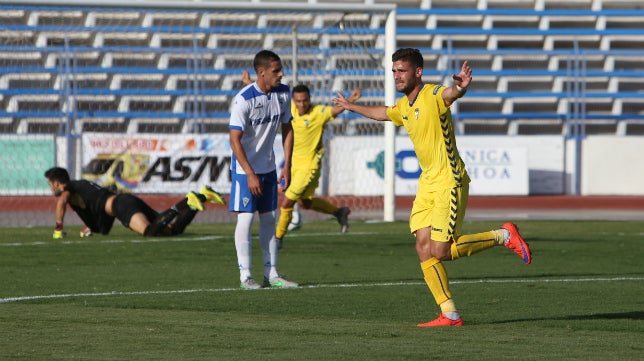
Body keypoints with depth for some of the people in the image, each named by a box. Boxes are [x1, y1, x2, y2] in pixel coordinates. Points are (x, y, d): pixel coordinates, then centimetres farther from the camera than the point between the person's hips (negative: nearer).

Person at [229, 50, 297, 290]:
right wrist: (250, 174, -22)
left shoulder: (283, 94, -2)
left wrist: (287, 165, 4)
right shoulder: (244, 99, -21)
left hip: (268, 167, 6)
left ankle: (271, 274, 14)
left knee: (269, 218, 9)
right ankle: (245, 275, -2)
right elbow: (235, 139, -21)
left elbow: (287, 129, 10)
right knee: (245, 217, -7)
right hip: (245, 168, -6)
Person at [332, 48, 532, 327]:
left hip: (449, 181, -8)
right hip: (427, 182, 8)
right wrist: (351, 107, 48)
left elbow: (452, 94, -40)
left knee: (441, 251, -11)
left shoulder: (433, 95, -15)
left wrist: (460, 86, -63)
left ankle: (503, 236, 7)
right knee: (424, 247, -1)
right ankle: (449, 314, 3)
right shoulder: (403, 107, 11)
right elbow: (381, 113, 35)